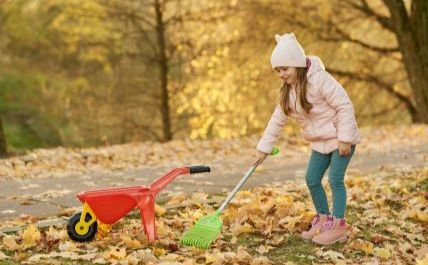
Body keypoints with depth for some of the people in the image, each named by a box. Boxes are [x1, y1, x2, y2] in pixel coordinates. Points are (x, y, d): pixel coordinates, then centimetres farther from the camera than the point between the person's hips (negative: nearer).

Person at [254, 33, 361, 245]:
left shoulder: (320, 80, -23)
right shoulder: (288, 92, 2)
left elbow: (345, 106, -23)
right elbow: (277, 120, 8)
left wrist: (344, 138, -24)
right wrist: (264, 148, 6)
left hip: (341, 139, -8)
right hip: (320, 141, 8)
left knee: (335, 179, -11)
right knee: (312, 180, 6)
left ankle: (338, 227, -5)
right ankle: (323, 219, 21)